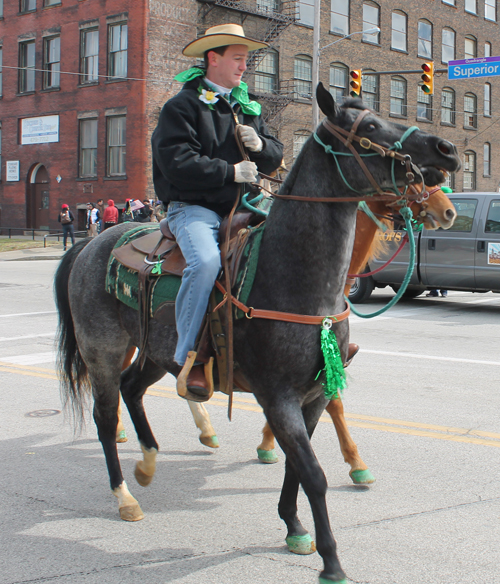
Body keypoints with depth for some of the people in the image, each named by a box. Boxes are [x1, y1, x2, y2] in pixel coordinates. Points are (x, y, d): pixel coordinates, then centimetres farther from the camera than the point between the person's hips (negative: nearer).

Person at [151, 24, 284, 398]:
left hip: (241, 207, 7)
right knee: (206, 261, -34)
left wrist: (260, 146, -3)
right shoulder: (182, 106, -3)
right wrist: (231, 172, -15)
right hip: (194, 207, -7)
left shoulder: (248, 108, 19)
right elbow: (177, 164, -15)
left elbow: (275, 159, 20)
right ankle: (187, 358, -25)